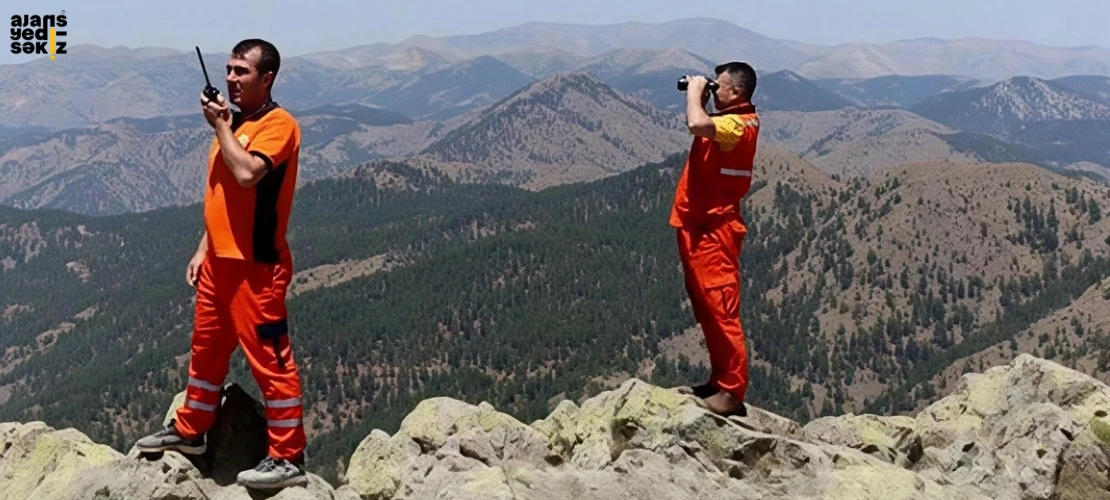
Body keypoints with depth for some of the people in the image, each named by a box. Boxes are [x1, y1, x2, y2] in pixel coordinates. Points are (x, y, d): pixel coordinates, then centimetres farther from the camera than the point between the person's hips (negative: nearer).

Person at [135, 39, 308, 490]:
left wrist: (219, 125, -16)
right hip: (221, 260, 9)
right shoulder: (234, 122, 15)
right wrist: (204, 249, 19)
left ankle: (288, 459, 2)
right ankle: (189, 431, 37)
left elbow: (246, 174, -31)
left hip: (256, 265, -9)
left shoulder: (278, 124, -14)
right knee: (206, 349, 21)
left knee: (269, 359, -5)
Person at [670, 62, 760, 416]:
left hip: (714, 228, -11)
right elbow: (700, 126, 31)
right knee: (707, 309, 15)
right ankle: (719, 381, 24)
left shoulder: (740, 123, -17)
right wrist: (699, 98, 13)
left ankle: (732, 392, -5)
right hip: (697, 224, 11)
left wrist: (694, 93, -17)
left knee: (720, 309, -8)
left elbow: (697, 125, -35)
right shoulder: (728, 120, 14)